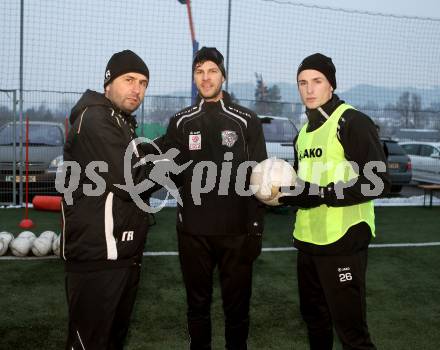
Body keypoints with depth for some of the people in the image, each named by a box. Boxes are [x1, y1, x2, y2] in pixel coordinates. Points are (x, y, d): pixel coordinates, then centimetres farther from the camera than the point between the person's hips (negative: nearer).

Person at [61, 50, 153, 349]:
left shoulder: (122, 123, 19)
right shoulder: (94, 120, -15)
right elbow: (129, 183, -20)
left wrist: (150, 159, -1)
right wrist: (156, 167, -3)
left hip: (124, 253, 10)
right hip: (98, 256, -10)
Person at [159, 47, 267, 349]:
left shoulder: (247, 121, 1)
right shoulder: (181, 122, 7)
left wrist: (256, 228, -6)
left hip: (236, 231, -2)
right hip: (193, 231, 2)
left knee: (237, 304, 9)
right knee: (197, 303, 14)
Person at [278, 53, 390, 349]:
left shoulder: (353, 123, -11)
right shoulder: (304, 132, 15)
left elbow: (378, 183, -19)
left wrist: (322, 194, -20)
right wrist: (287, 192, 2)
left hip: (342, 242, -8)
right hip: (307, 242, 8)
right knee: (314, 319, 20)